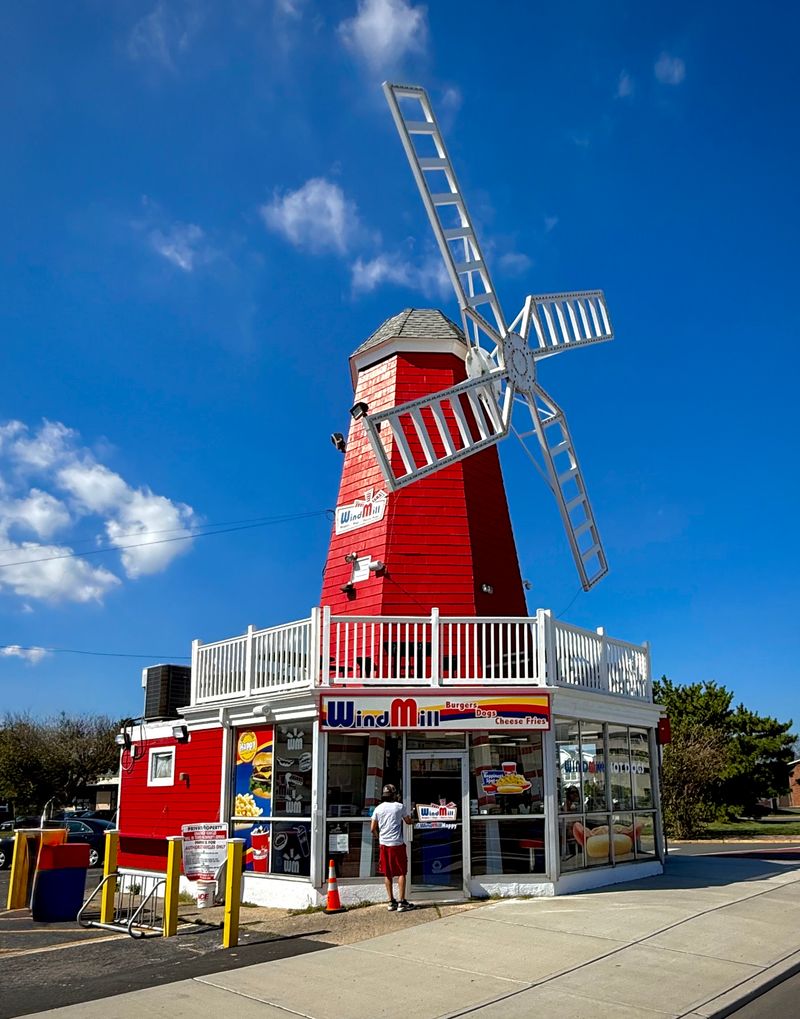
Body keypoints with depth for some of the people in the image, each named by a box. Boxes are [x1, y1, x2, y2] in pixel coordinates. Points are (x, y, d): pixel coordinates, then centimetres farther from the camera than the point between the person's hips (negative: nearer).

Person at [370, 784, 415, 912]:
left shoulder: (378, 808, 4)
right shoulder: (399, 806, -3)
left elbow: (373, 829, 5)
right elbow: (408, 821, 11)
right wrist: (410, 816, 32)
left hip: (384, 844, 3)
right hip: (397, 843, -3)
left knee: (387, 874, 11)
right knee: (401, 873, 3)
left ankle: (391, 901, 14)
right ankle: (402, 902, 0)